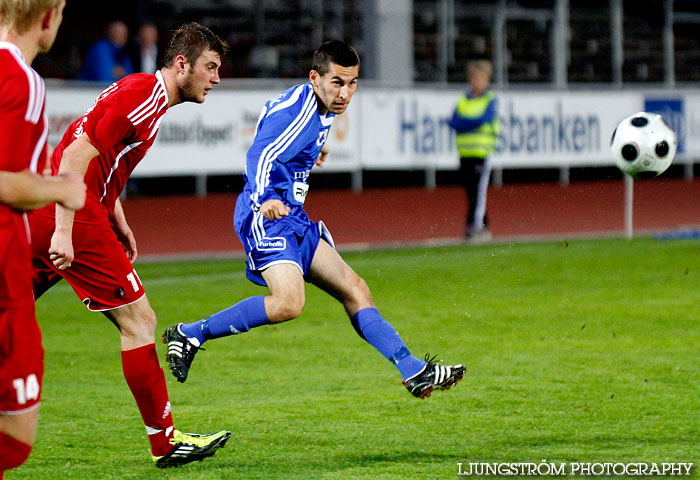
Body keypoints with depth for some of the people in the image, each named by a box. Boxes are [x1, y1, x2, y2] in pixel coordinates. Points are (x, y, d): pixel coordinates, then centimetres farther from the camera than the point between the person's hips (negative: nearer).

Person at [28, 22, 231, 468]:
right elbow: (75, 157, -22)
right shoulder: (143, 98, -15)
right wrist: (63, 233, -25)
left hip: (41, 215, 10)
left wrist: (119, 225, 21)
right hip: (75, 219, -10)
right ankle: (165, 442, 2)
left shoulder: (143, 91, 18)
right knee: (139, 322, -4)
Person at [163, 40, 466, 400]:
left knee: (355, 290, 8)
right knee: (289, 302, -28)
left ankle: (415, 373, 11)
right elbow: (260, 155, -31)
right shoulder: (298, 109, -18)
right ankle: (191, 334, -16)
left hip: (293, 218, 10)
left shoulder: (321, 108, 12)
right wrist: (265, 200, -50)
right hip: (267, 216, -10)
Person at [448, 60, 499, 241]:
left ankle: (474, 228, -11)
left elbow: (484, 119, -13)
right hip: (465, 153, 5)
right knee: (471, 193, 6)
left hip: (482, 153, -5)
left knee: (478, 192, -9)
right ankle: (483, 228, 14)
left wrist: (463, 121, -6)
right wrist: (472, 122, -12)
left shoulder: (490, 100, 3)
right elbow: (454, 122, 4)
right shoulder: (463, 100, 15)